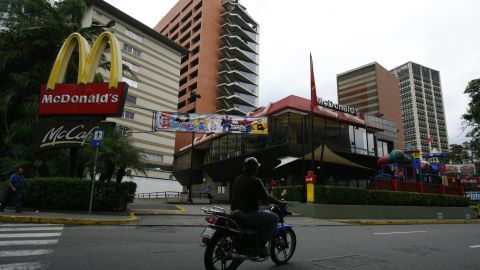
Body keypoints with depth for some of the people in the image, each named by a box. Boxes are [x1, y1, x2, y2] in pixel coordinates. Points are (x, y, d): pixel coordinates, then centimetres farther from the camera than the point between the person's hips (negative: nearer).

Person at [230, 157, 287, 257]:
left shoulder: (236, 180, 8)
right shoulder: (255, 182, -15)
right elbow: (266, 197, -12)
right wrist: (280, 202, 3)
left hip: (235, 212, 9)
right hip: (249, 214, -8)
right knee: (274, 218, 5)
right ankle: (261, 245, 4)